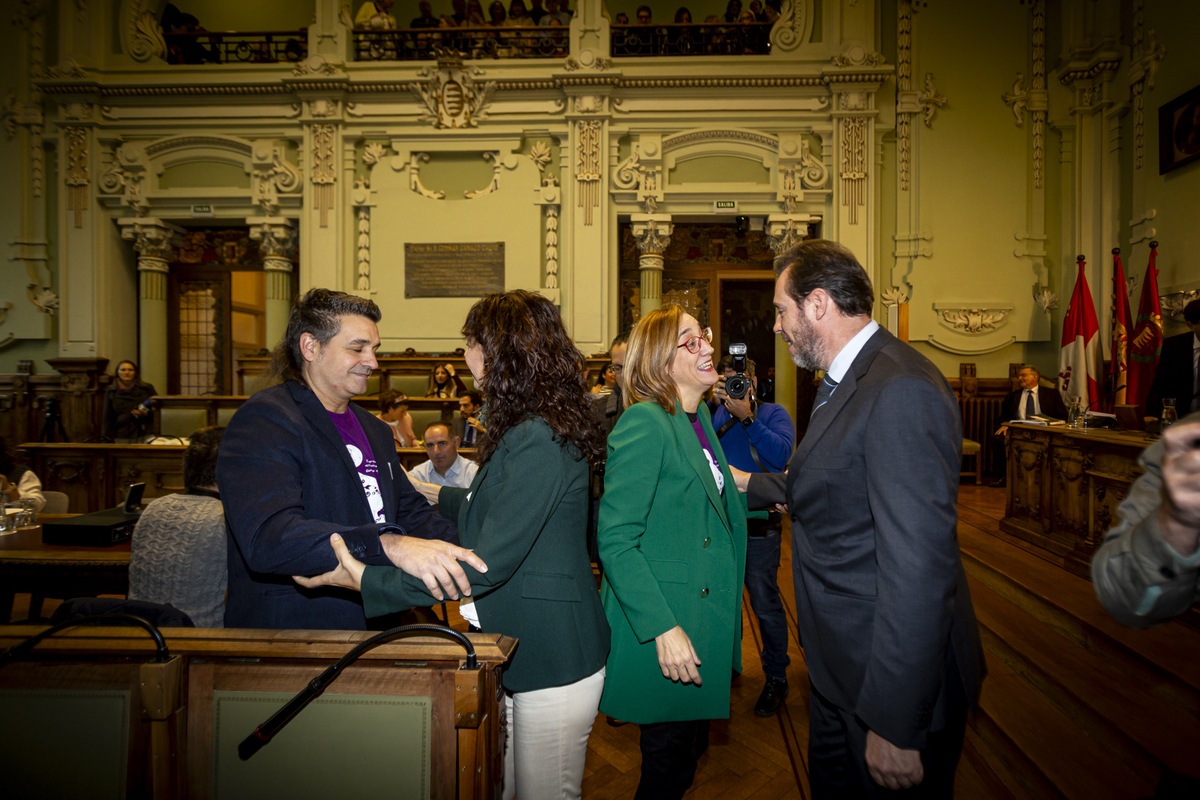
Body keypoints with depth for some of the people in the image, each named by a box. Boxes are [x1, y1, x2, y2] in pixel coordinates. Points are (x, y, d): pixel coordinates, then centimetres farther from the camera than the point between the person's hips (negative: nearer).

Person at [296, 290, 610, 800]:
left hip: (552, 663, -10)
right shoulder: (529, 431, 10)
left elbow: (487, 565, -25)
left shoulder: (537, 442, -23)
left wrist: (368, 581, -24)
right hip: (516, 658, 10)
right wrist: (438, 495, 36)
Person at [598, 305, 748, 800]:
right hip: (664, 630, -8)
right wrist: (662, 628, -26)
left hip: (705, 618, 8)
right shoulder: (644, 422, -19)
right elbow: (615, 539, -23)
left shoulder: (698, 417, 9)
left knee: (689, 750, 21)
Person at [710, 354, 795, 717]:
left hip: (758, 526, -3)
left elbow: (781, 455, -17)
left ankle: (776, 678, 19)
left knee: (765, 604, 1)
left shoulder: (773, 414, 0)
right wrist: (713, 404, -17)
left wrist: (747, 417, -21)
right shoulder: (714, 414, 7)